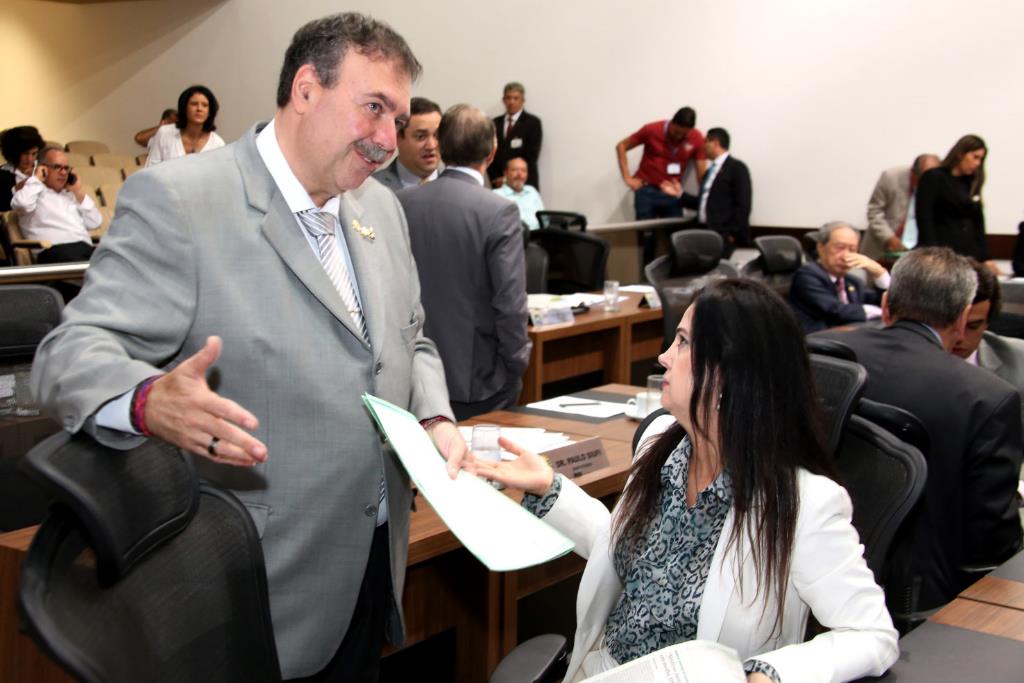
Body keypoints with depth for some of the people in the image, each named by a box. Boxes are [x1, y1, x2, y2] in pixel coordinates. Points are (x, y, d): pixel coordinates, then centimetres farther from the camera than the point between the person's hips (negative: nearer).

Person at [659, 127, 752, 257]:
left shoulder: (737, 168, -2)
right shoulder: (710, 171, 25)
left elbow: (743, 205, -10)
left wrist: (732, 234, -15)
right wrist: (680, 194, 16)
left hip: (723, 233, -8)